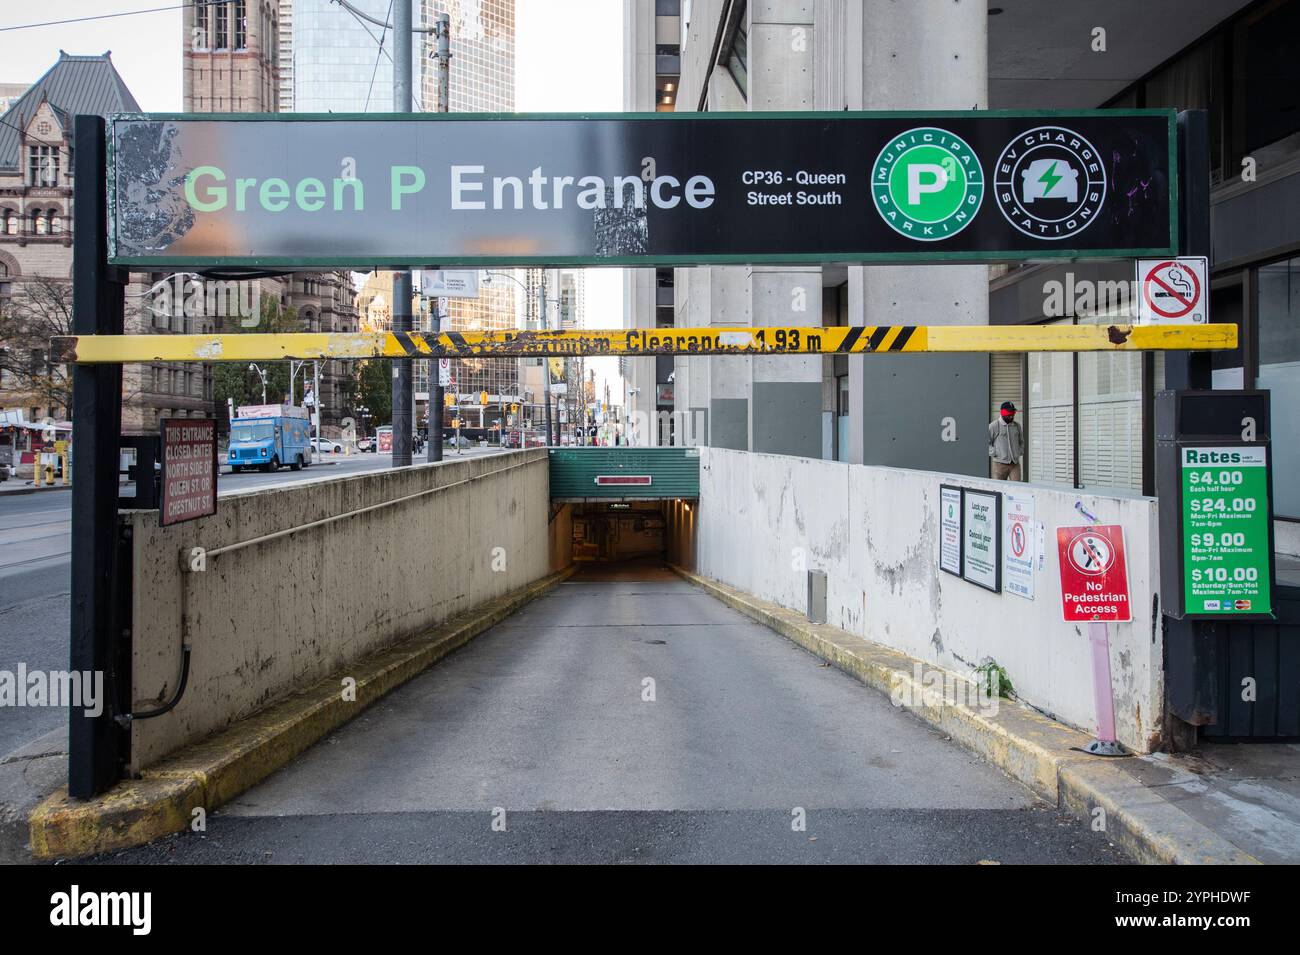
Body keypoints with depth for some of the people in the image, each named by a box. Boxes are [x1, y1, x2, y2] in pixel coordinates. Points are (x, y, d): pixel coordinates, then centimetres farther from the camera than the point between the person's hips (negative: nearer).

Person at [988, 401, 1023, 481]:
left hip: (1015, 464, 4)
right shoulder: (993, 426, -4)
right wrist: (994, 453, -10)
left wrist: (1020, 452, 14)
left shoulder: (1017, 426, 14)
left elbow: (1021, 441, 29)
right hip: (1000, 464, -4)